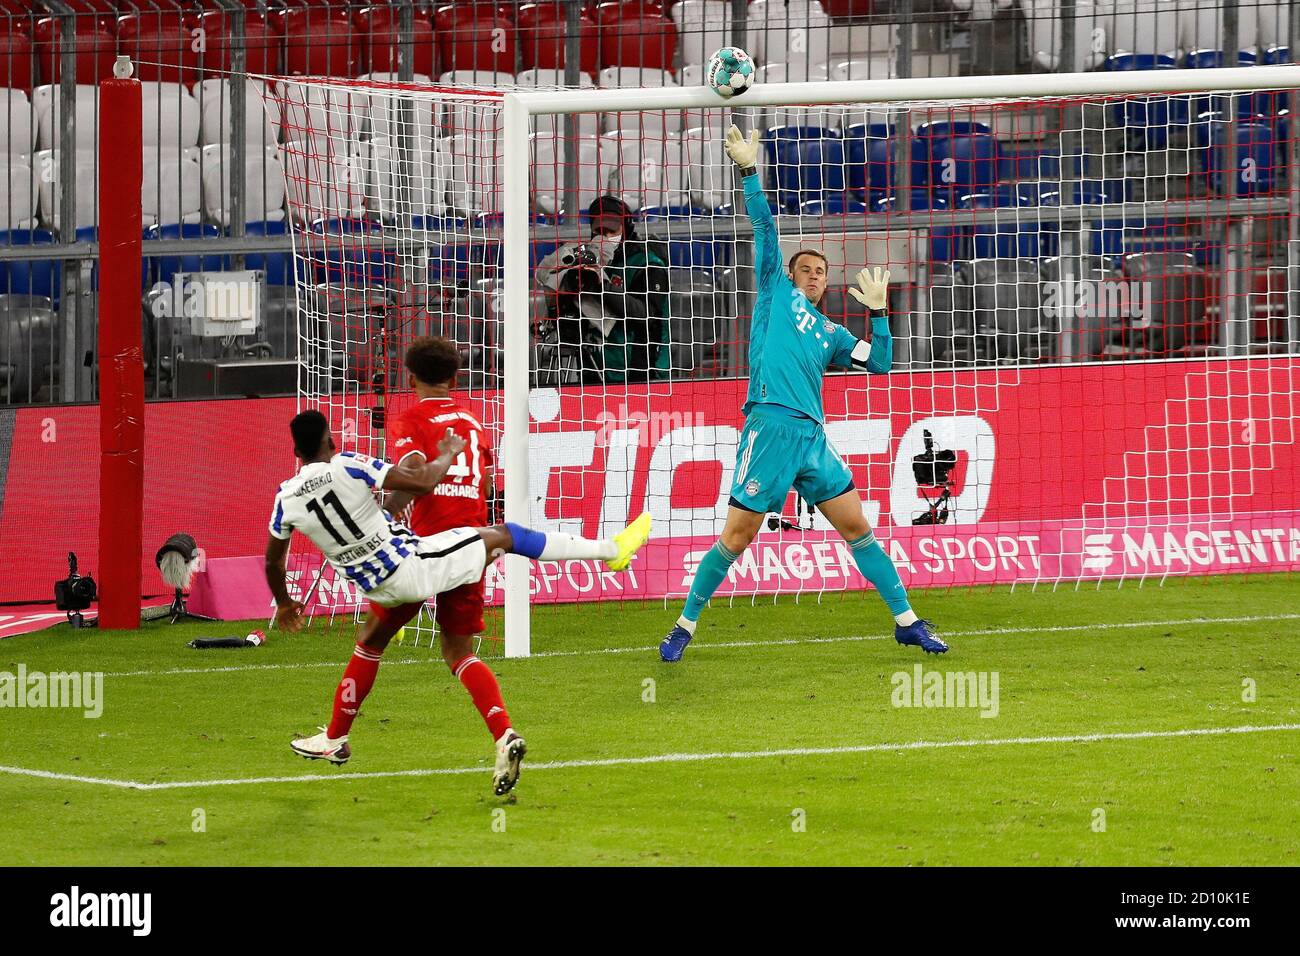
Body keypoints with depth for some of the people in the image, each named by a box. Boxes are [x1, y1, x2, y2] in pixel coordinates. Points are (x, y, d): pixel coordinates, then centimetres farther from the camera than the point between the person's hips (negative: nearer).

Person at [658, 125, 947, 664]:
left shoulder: (831, 334, 23)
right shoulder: (778, 292, 14)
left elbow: (879, 364, 16)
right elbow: (765, 228, 8)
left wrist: (878, 312, 7)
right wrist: (749, 171, 3)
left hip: (812, 437, 5)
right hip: (771, 426, -5)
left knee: (857, 524, 5)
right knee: (737, 535, -5)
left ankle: (906, 620, 12)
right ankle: (685, 626, 6)